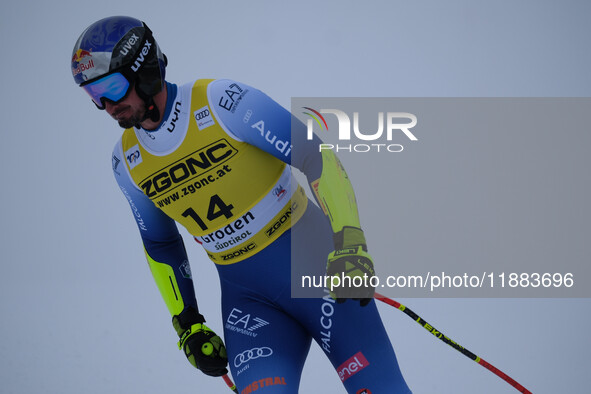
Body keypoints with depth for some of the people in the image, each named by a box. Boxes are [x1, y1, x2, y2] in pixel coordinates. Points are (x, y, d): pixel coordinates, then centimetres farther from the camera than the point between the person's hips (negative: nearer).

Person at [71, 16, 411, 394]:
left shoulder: (222, 101, -16)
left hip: (315, 266, -4)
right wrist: (187, 324, 11)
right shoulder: (127, 162, 1)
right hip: (247, 298, 4)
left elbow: (319, 157, -17)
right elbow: (160, 244, 17)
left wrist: (350, 245, -28)